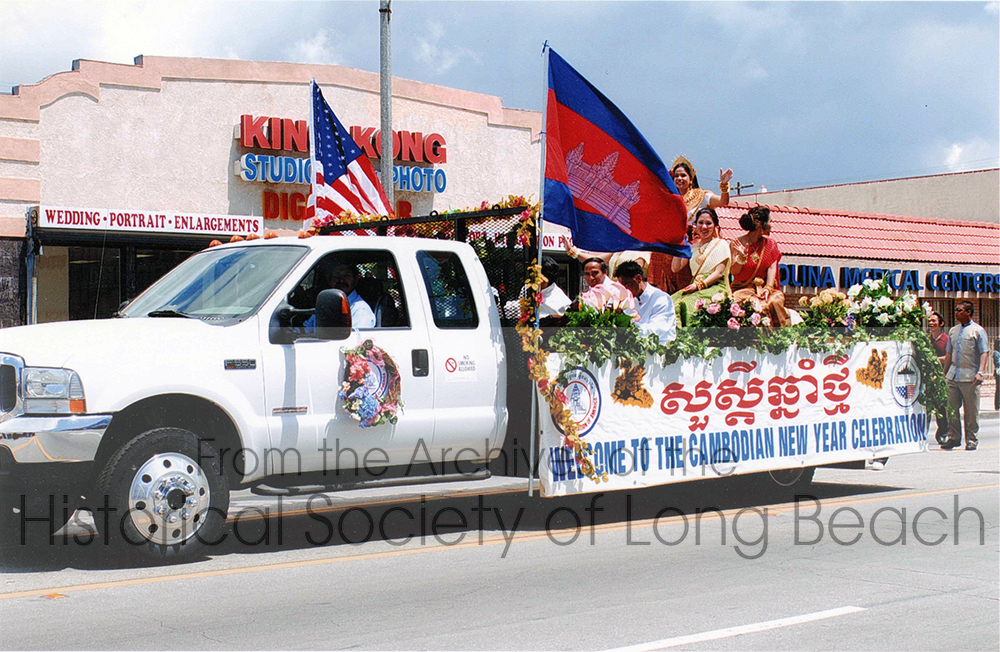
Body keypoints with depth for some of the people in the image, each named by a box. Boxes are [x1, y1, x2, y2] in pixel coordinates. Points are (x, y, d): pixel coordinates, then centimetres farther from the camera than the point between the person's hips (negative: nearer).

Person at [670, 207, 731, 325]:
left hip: (715, 287, -5)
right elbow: (675, 268, 14)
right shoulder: (693, 248, 22)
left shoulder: (721, 245, 7)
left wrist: (699, 285, -16)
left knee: (689, 304, -36)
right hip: (695, 287, 5)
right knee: (672, 302, -27)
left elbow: (719, 272, -4)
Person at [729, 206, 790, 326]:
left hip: (763, 286, 3)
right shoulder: (737, 243, -1)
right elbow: (733, 271, -5)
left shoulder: (769, 243, 12)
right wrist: (741, 258, -25)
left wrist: (768, 287, -13)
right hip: (742, 288, -3)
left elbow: (772, 267, 3)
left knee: (775, 302, -30)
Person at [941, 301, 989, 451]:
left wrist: (980, 372, -18)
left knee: (971, 410, -1)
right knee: (952, 408, 4)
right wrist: (944, 373, 19)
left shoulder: (977, 330, -1)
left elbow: (984, 353, -7)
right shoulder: (953, 330, 16)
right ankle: (954, 438, 12)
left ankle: (972, 440, 6)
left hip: (970, 377, -5)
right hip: (953, 375, 6)